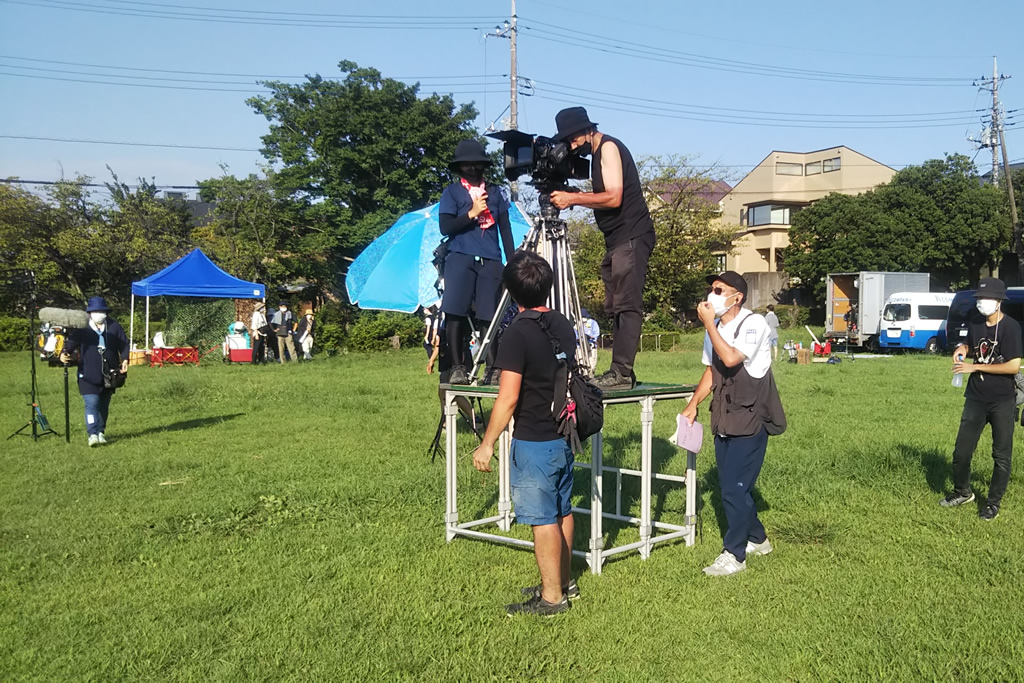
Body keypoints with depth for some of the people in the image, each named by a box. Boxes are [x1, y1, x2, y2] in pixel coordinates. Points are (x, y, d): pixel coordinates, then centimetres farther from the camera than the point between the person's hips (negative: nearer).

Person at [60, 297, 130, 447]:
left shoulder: (114, 327, 4)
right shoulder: (81, 328, -2)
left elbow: (124, 344, 5)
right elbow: (70, 342, -6)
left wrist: (125, 359, -10)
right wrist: (64, 353, -26)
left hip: (109, 374, 3)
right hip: (89, 375, -3)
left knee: (104, 405, 14)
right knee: (92, 403, -13)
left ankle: (101, 432, 26)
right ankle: (93, 434, -15)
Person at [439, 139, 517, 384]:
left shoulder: (496, 192, 14)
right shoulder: (452, 192, 7)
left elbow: (505, 229, 13)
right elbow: (445, 227, -3)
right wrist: (471, 213, -12)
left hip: (490, 261, 2)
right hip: (461, 258, -2)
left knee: (488, 317, -2)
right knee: (455, 312, -11)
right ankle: (458, 366, -4)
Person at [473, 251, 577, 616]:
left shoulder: (518, 332, -18)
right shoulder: (563, 325, 5)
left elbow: (508, 398, -20)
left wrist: (487, 444, -13)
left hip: (534, 441, -8)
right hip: (565, 435, 8)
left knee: (543, 519, 0)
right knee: (562, 511, 17)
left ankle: (551, 596, 9)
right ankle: (564, 583, 29)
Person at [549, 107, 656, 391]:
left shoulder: (609, 147, -8)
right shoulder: (598, 153, 20)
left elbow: (613, 197, -19)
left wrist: (573, 199, -16)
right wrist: (571, 196, 8)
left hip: (631, 237, -10)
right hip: (617, 239, 10)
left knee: (626, 304, -14)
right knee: (616, 306, 7)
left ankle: (622, 372, -17)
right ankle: (620, 372, 8)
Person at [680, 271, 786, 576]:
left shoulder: (754, 324, -15)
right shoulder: (715, 329, 8)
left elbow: (731, 359, -30)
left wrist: (709, 324, -22)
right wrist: (693, 404, 9)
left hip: (750, 420, -8)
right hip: (724, 420, 8)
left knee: (734, 488, -7)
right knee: (731, 486, 13)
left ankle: (734, 554, 5)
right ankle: (757, 539, 33)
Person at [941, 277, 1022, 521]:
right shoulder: (975, 324, 2)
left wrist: (974, 367, -20)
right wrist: (963, 348, -2)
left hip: (1002, 401, -5)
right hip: (976, 398, 5)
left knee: (1001, 455, 6)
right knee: (961, 450, 9)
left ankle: (994, 502, 18)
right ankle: (962, 492, 30)